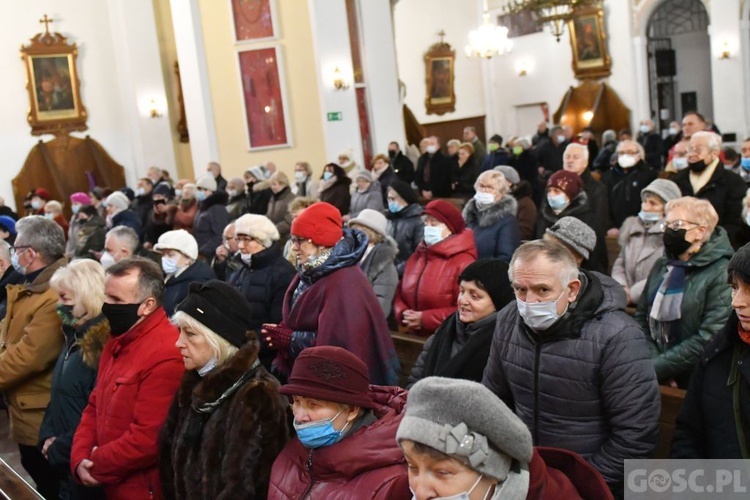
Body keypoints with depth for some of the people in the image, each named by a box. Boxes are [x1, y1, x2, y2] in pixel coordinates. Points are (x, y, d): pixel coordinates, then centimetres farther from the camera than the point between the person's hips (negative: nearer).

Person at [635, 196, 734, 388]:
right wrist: (652, 362, -10)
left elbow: (709, 339, -19)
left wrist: (655, 368, -19)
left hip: (693, 383, -5)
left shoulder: (721, 273, -12)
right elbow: (642, 317, 5)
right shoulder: (663, 265, 8)